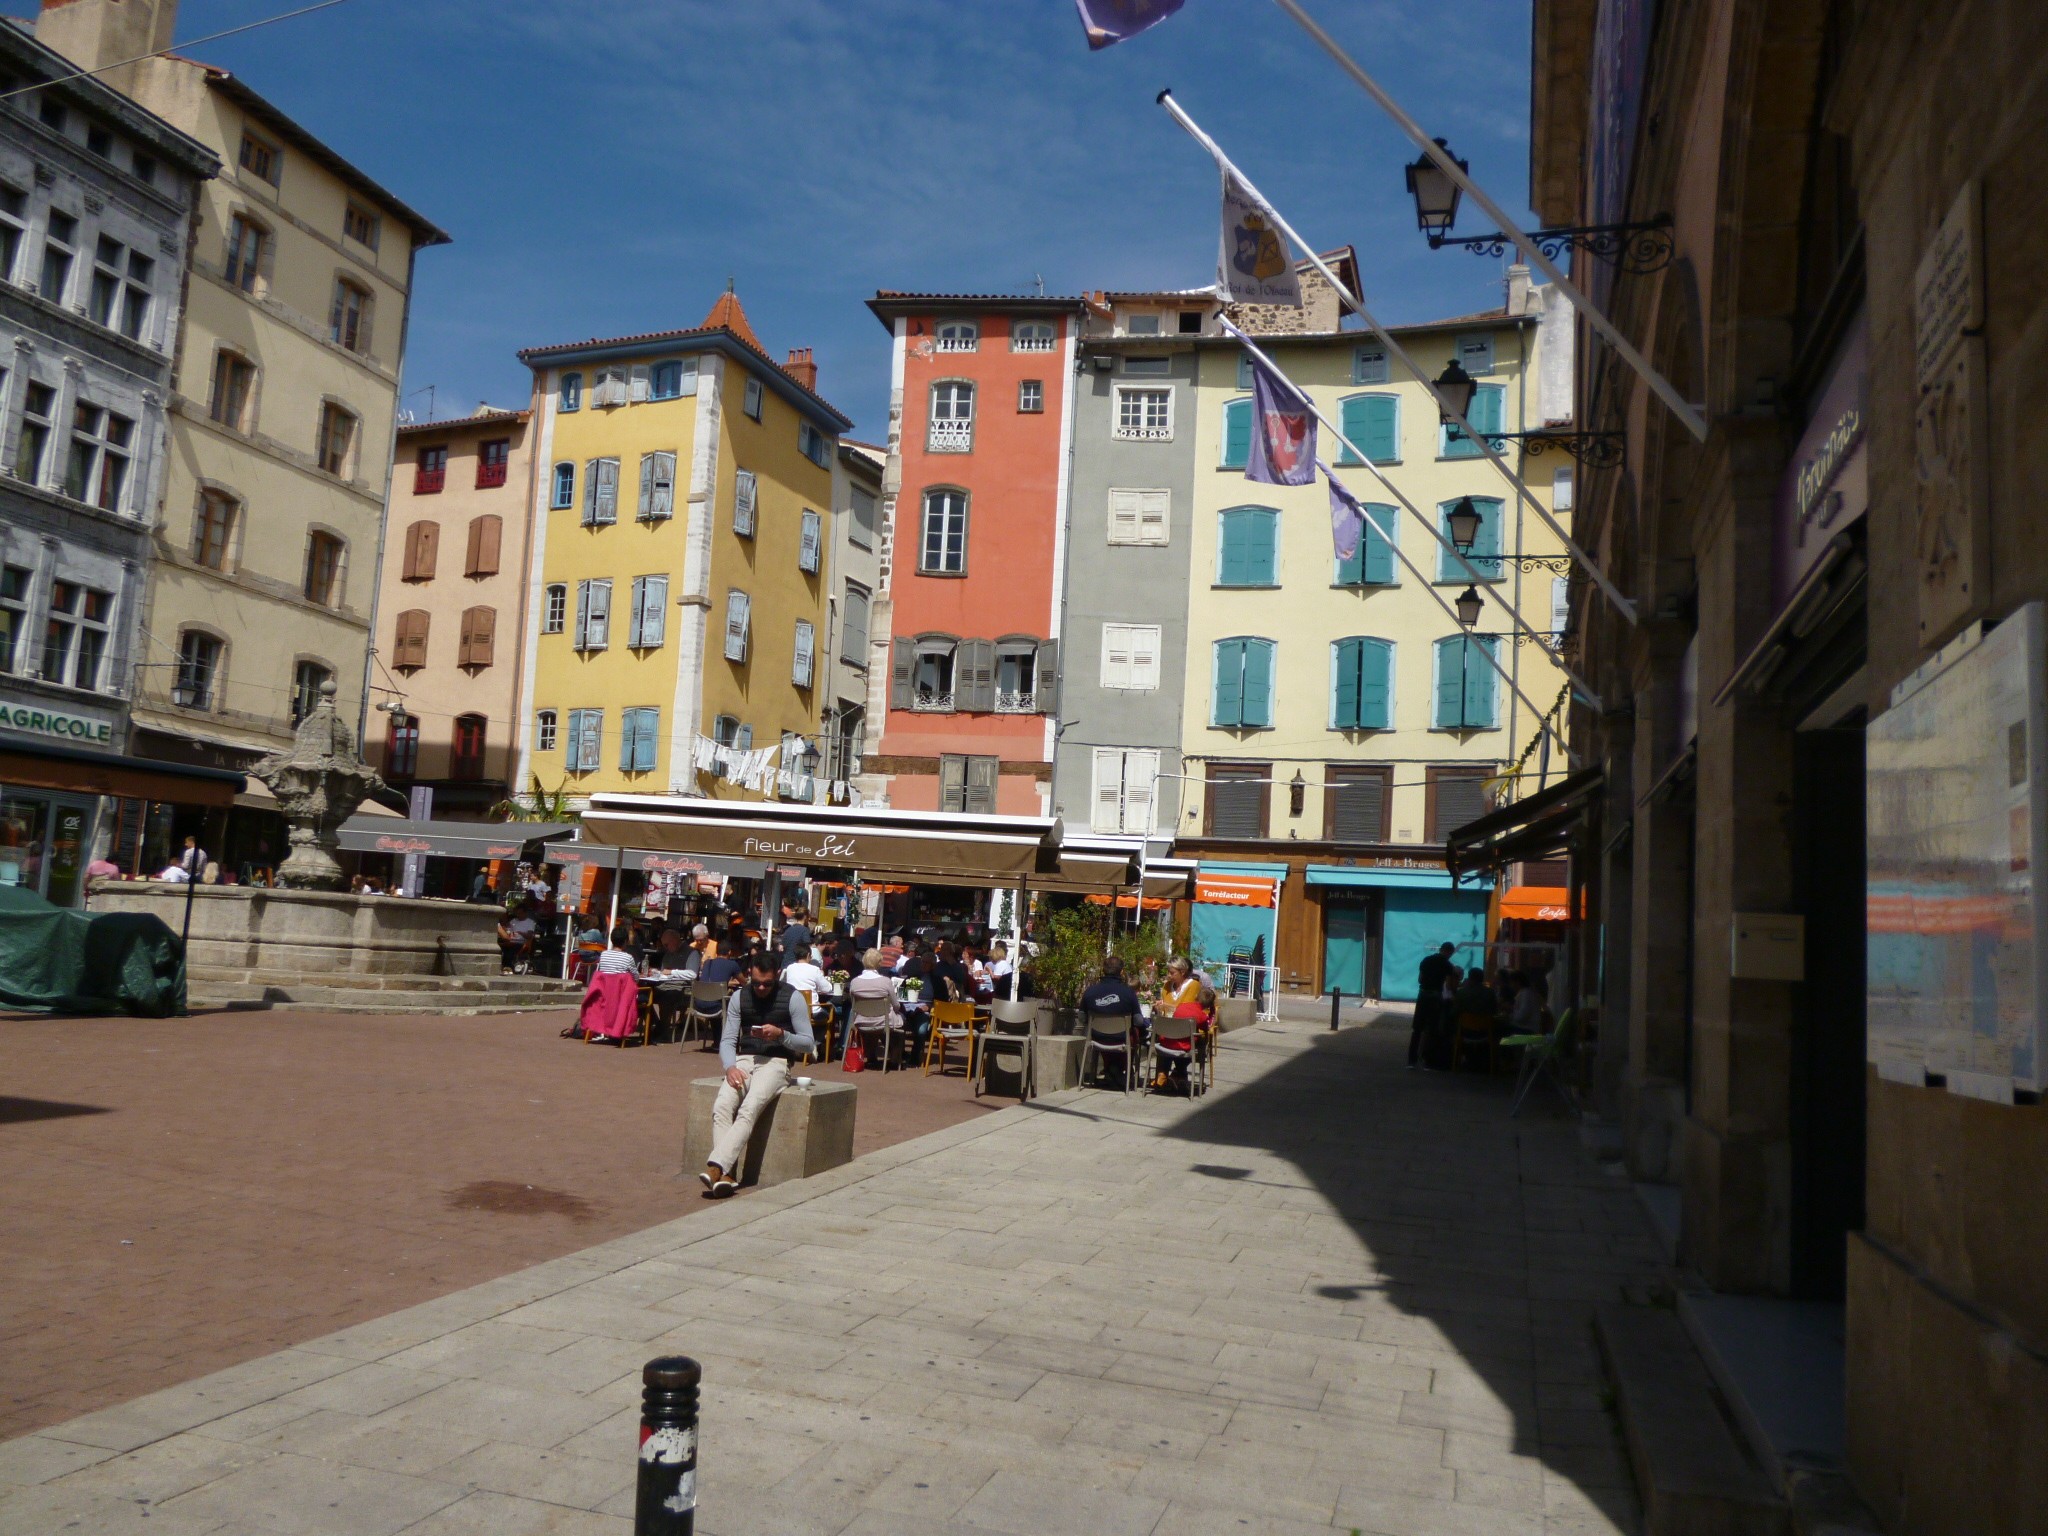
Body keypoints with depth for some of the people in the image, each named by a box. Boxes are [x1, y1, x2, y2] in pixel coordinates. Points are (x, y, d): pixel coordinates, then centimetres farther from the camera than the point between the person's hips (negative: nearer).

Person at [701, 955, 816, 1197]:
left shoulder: (792, 998, -3)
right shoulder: (739, 997, 8)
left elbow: (808, 1044, -1)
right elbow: (727, 1040, 7)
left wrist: (780, 1034, -18)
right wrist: (730, 1066, -13)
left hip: (776, 1062, -3)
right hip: (744, 1060, 3)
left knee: (749, 1109, -31)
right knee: (721, 1107, -25)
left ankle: (716, 1166, -38)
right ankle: (726, 1174, -30)